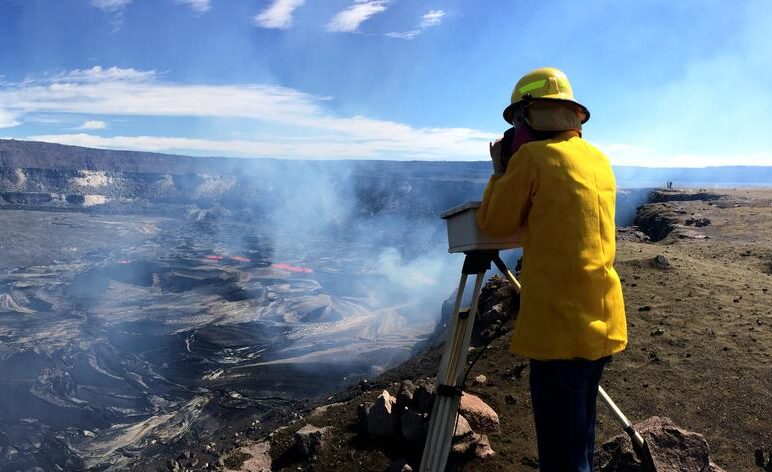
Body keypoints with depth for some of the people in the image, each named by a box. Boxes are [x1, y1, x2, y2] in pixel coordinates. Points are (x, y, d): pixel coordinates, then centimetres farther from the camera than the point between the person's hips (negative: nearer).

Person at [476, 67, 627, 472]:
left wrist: (499, 170, 10)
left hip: (560, 324, -8)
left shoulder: (532, 156, -10)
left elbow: (494, 223, -3)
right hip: (602, 321, 8)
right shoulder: (599, 159, 13)